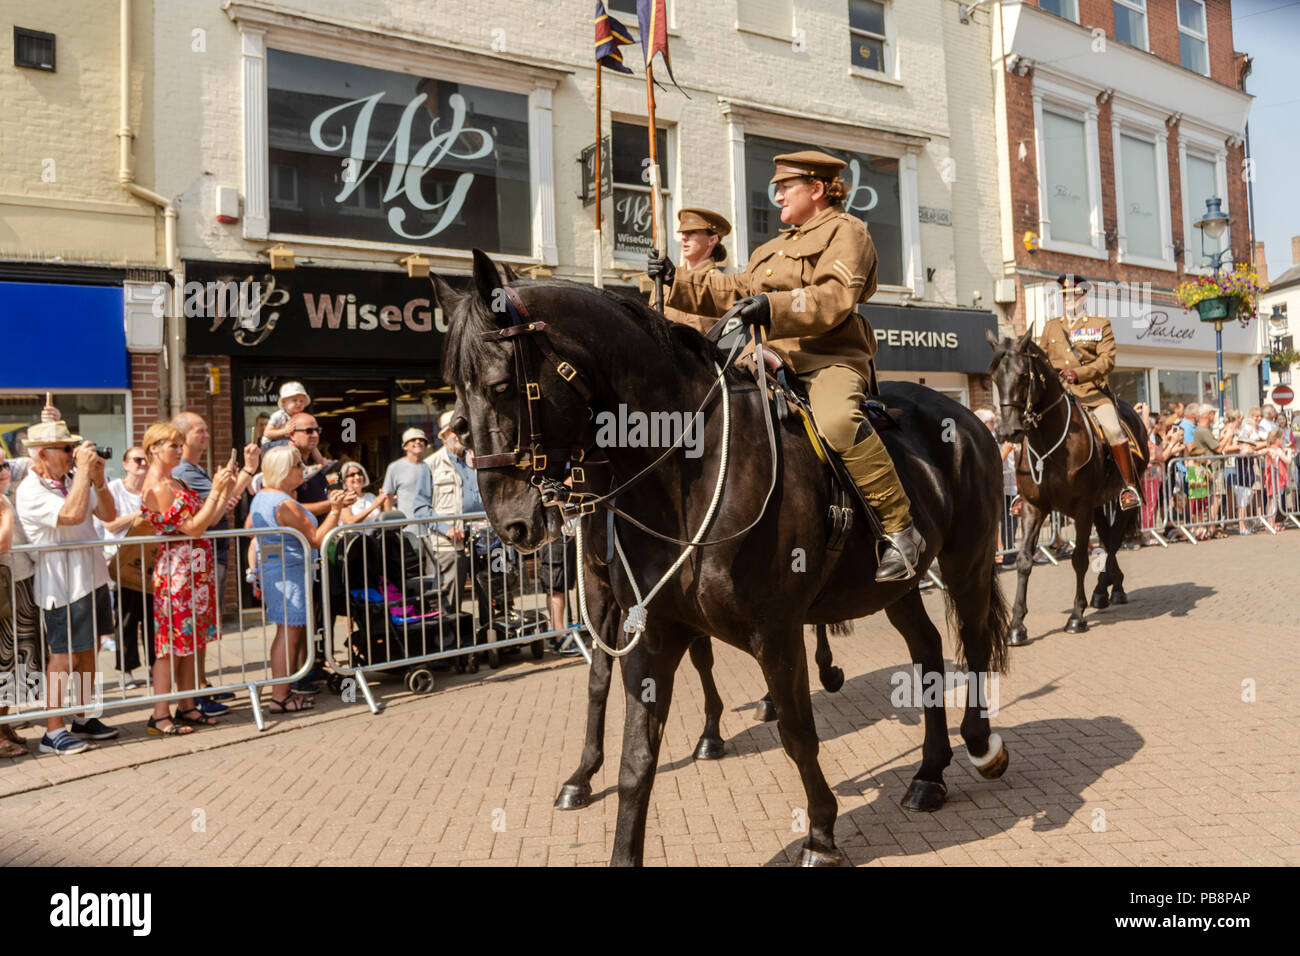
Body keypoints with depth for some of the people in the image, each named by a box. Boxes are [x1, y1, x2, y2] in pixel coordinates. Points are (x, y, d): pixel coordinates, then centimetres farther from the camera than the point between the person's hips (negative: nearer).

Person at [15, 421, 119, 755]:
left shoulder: (71, 482, 9)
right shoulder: (30, 492, -15)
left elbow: (108, 515, 10)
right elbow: (73, 514, -30)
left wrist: (98, 479, -5)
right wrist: (84, 469, -23)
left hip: (92, 576, 8)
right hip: (63, 585, -8)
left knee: (88, 650, 15)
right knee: (65, 656, -3)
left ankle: (84, 719, 27)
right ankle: (53, 731, 8)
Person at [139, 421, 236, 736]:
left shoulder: (174, 482, 14)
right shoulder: (156, 488, -15)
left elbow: (208, 520, 12)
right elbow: (193, 528, -18)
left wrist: (226, 489, 4)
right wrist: (216, 490, -17)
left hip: (196, 568, 9)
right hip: (177, 569, -9)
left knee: (191, 639, 12)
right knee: (172, 642, -3)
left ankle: (187, 706, 20)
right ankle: (160, 716, 6)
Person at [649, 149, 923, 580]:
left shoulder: (845, 231, 4)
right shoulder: (775, 248, 31)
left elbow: (834, 298, -13)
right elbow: (736, 291, 31)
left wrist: (773, 306, -28)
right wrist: (676, 280, 22)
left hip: (831, 359, -8)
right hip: (775, 362, 9)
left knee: (836, 422, -37)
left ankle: (900, 528, -26)